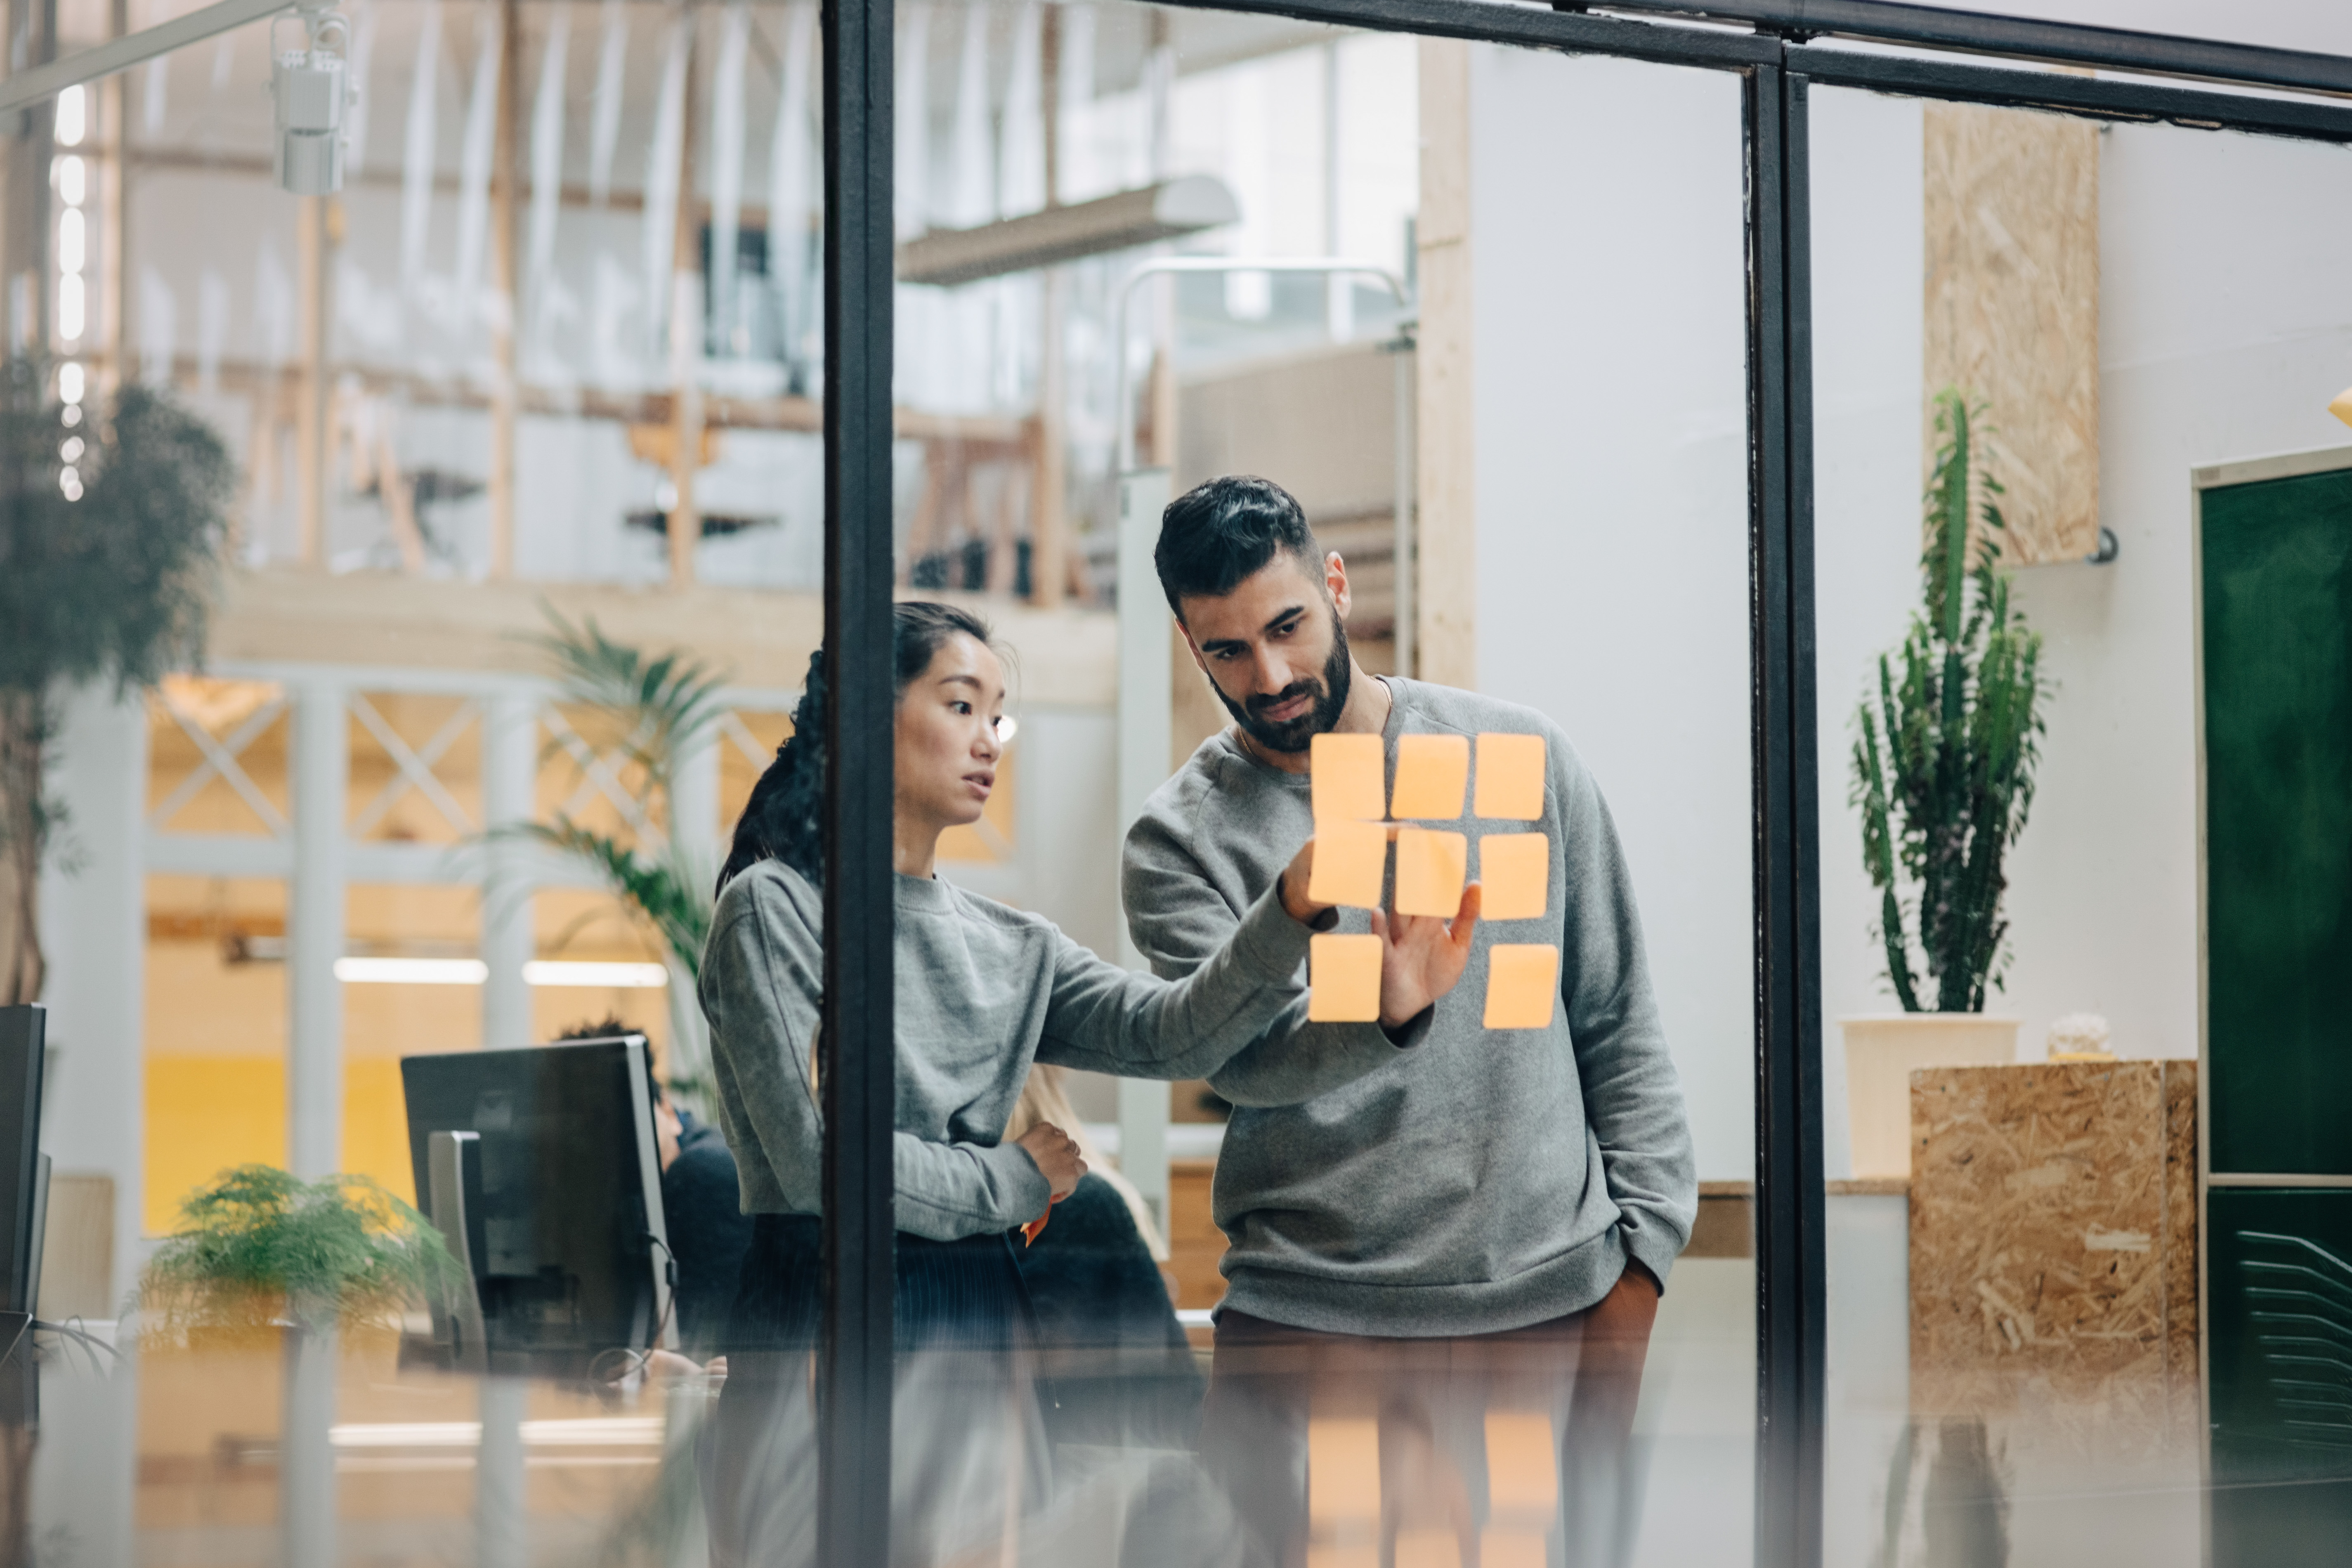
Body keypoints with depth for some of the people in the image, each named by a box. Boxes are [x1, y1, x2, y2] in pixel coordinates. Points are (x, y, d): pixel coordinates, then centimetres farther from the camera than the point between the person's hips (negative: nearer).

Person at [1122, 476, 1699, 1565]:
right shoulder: (1181, 840, 2)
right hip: (1313, 1321, -1)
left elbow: (1617, 1024, 11)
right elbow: (1242, 1058, -15)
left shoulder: (1519, 757, 8)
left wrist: (1639, 1249, 3)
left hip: (1547, 1303, 1)